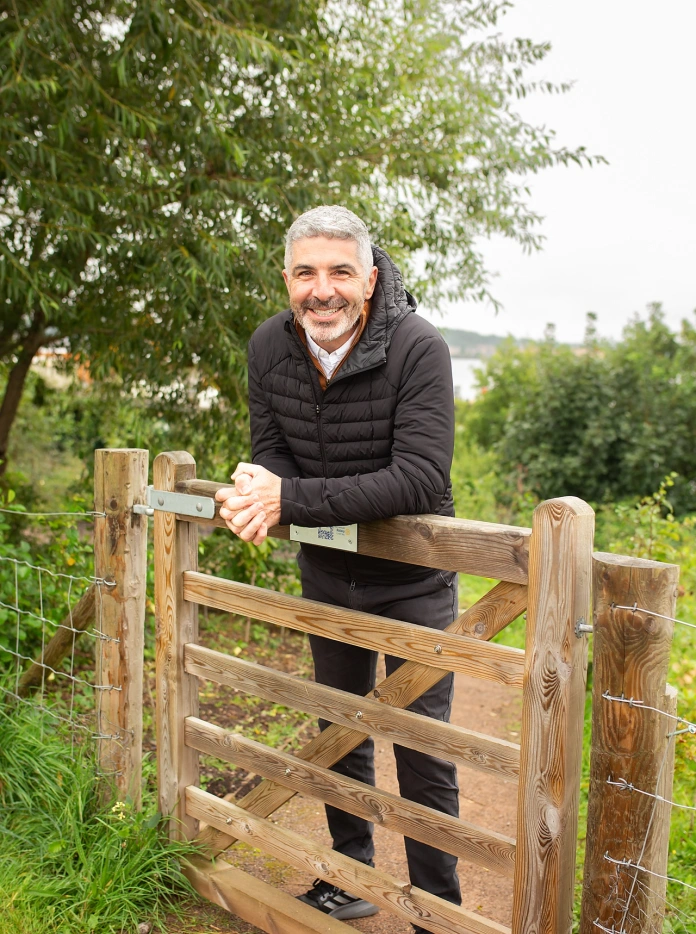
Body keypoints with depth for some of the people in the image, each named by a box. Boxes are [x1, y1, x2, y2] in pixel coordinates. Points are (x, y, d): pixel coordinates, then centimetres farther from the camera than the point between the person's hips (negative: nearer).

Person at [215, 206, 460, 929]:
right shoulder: (269, 347, -10)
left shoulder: (419, 349, -26)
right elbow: (272, 454, -3)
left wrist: (290, 498, -37)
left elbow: (421, 481, -33)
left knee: (422, 749, 2)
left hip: (413, 579, -5)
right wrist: (259, 495, -28)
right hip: (328, 574, 5)